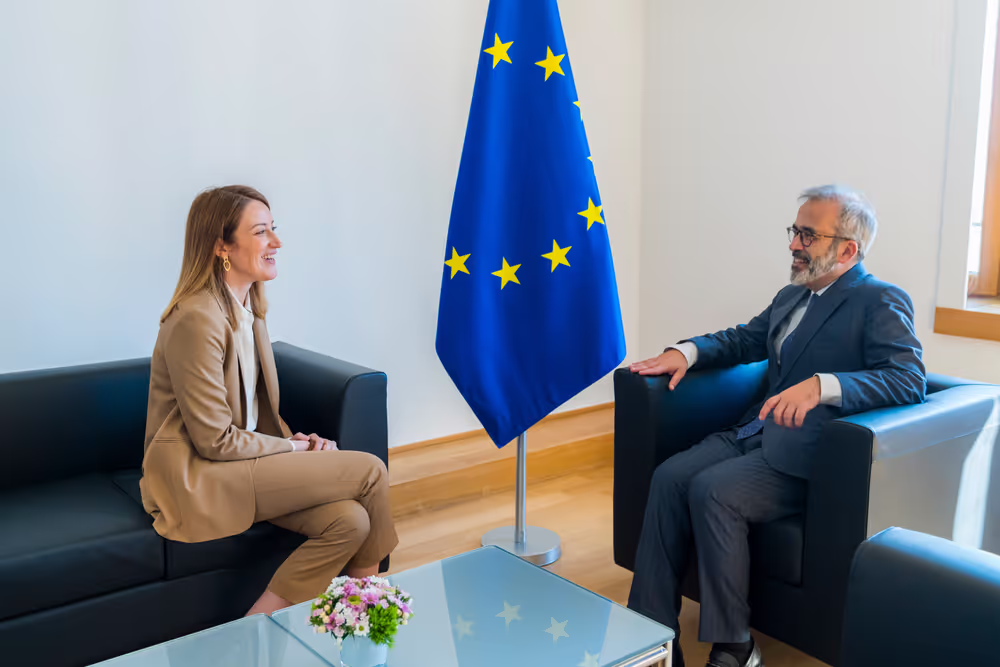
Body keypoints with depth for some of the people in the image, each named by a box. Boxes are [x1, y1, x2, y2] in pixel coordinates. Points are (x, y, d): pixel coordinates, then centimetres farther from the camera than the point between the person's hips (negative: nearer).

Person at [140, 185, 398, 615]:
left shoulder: (247, 307, 8)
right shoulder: (197, 319, -20)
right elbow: (215, 440, -19)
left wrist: (294, 441, -2)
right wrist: (294, 449, -9)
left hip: (237, 460, 8)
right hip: (198, 482, -8)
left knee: (349, 520, -15)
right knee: (370, 471, -14)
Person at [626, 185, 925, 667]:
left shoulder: (881, 302, -5)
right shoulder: (791, 296, 20)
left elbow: (910, 379, -18)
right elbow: (743, 340, 28)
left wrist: (822, 386, -34)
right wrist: (687, 351, 6)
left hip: (808, 454, -7)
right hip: (758, 432, 8)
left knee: (712, 490, -27)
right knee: (669, 476, -13)